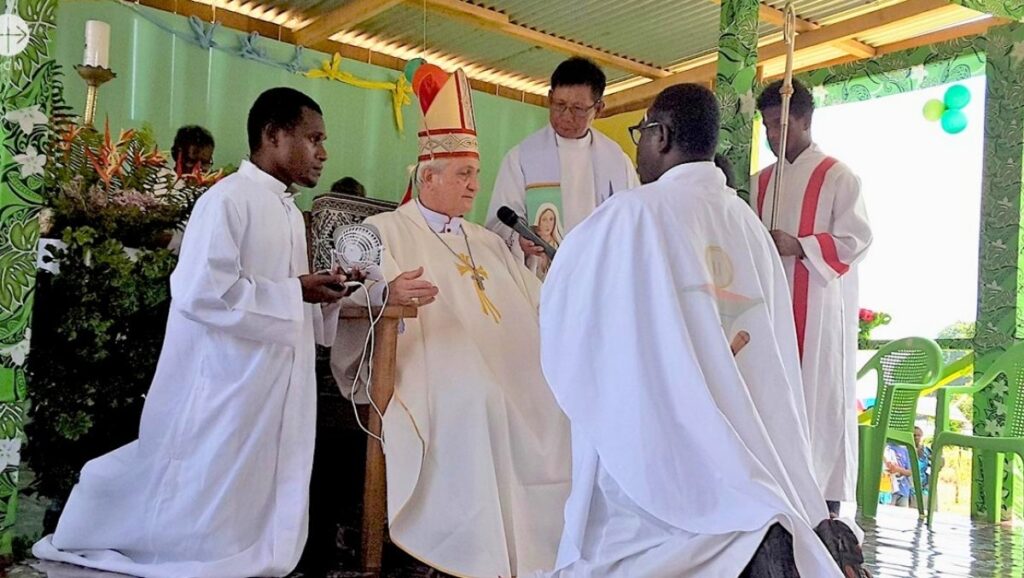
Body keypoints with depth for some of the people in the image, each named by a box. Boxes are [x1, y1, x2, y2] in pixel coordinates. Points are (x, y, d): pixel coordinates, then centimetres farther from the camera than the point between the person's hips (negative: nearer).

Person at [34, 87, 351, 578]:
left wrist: (323, 296, 1)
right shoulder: (228, 199, -14)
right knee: (205, 501, 6)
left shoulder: (289, 212, 13)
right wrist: (293, 293, -19)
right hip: (226, 389, -8)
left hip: (275, 391, 8)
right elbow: (203, 293, -25)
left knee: (253, 504, 15)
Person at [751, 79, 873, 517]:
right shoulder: (762, 182, 16)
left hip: (820, 309, -5)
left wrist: (799, 245, -21)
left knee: (822, 398, -4)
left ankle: (827, 498, 3)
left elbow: (857, 239, -9)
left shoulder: (837, 177, -2)